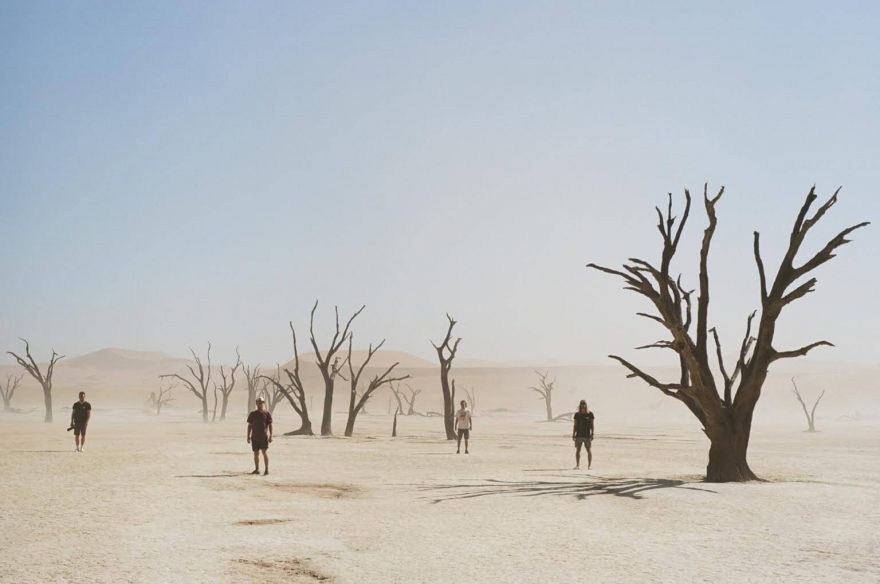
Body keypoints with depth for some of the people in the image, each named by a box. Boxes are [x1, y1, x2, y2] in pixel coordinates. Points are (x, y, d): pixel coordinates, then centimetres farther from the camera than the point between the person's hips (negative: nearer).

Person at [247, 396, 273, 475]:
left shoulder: (267, 414, 2)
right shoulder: (252, 414, 9)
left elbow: (270, 425, 0)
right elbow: (249, 425, 11)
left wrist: (270, 436, -7)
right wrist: (248, 436, 6)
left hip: (264, 437, -3)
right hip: (255, 437, 3)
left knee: (265, 452, -10)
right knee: (256, 453, 9)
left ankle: (266, 470, -7)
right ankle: (256, 469, 19)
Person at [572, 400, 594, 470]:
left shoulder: (590, 414, 0)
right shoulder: (577, 414, 5)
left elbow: (592, 425, 1)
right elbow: (575, 425, 9)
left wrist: (592, 434, -6)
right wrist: (573, 434, 4)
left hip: (587, 435, -2)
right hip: (579, 435, 2)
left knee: (589, 450, 1)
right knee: (577, 450, 2)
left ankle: (589, 465, 8)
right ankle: (577, 465, 8)